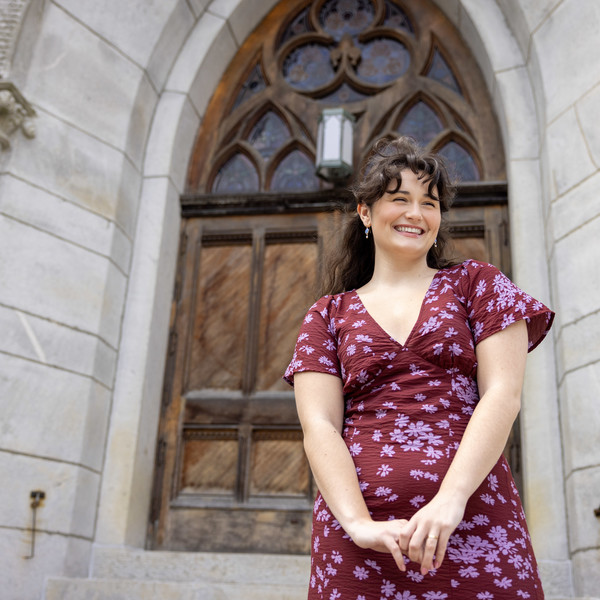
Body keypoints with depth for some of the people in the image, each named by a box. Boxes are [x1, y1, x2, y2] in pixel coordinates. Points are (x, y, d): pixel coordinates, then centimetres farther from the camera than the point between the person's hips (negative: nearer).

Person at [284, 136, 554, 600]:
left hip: (472, 522, 0)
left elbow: (503, 394, -2)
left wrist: (450, 499, -14)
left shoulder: (476, 284, 10)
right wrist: (358, 521, -16)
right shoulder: (329, 315, 11)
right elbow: (319, 427, 0)